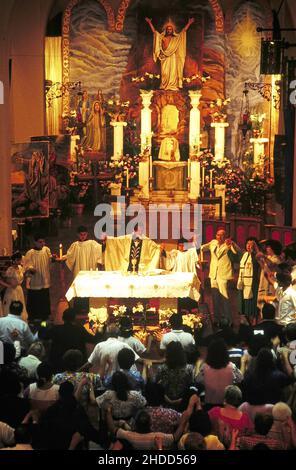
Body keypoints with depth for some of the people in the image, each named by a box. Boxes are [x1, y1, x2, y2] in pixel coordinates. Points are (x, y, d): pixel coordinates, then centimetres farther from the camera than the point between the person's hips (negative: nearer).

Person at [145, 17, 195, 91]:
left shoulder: (176, 38, 10)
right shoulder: (162, 38, 10)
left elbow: (184, 31, 9)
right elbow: (154, 31, 11)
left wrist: (189, 23, 5)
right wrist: (150, 23, 8)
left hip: (173, 58, 0)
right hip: (165, 58, 0)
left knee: (173, 71, -5)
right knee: (165, 72, -4)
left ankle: (173, 86, -6)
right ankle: (164, 86, -2)